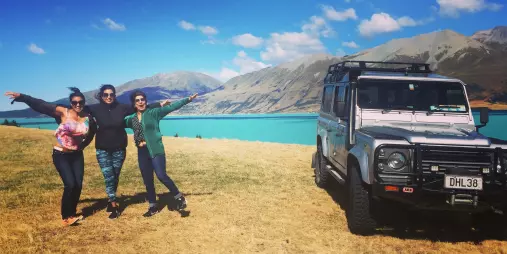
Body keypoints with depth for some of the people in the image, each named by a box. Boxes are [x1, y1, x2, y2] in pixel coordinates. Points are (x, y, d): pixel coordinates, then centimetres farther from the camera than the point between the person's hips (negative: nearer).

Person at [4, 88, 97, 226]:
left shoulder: (88, 118, -3)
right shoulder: (63, 112, -13)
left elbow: (92, 131, 18)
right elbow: (42, 105, -23)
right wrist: (21, 97, -32)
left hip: (77, 155, 4)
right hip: (60, 155, -4)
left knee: (78, 185, 2)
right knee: (70, 184, -13)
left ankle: (71, 213, 23)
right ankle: (66, 217, 4)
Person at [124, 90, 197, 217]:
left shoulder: (153, 113, -4)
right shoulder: (131, 119, 9)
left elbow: (171, 107, -10)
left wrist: (188, 99, -15)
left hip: (156, 150, -5)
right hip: (142, 152, 5)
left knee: (161, 175, -19)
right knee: (147, 180, 10)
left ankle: (179, 198, -1)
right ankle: (153, 207, 24)